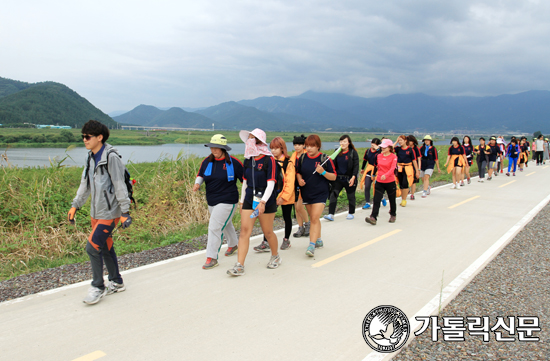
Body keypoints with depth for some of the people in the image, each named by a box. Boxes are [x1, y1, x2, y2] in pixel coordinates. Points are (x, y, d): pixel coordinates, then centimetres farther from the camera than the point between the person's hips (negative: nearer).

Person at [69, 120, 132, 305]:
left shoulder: (111, 157, -16)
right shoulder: (91, 157, 10)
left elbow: (119, 185, -17)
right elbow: (85, 183, 18)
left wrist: (125, 212, -18)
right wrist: (75, 205, 17)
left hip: (109, 213, -8)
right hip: (96, 212, 8)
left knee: (93, 248, -9)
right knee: (105, 248, 14)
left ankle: (98, 287, 8)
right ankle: (116, 283, 29)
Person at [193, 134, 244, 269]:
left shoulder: (233, 162, -13)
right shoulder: (207, 161, 0)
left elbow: (245, 179, -4)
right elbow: (200, 174, 15)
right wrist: (197, 183, -7)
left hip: (227, 202, -6)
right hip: (211, 201, 6)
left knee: (215, 228, -13)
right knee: (225, 224, 25)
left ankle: (212, 258, -3)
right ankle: (233, 244, 50)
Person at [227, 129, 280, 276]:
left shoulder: (269, 160, -11)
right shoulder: (247, 160, 8)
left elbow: (271, 184, -17)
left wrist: (262, 202, -26)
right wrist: (242, 200, 16)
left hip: (266, 200, -5)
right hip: (249, 199, 5)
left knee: (267, 232, 7)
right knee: (244, 231, -4)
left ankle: (275, 256, 34)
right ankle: (239, 265, -2)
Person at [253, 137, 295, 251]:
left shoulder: (288, 163, -9)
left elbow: (289, 182, -11)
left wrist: (284, 197, -17)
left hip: (285, 196, -3)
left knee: (287, 218, 12)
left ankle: (286, 240, 28)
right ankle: (265, 243, 0)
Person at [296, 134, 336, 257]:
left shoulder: (325, 159, -8)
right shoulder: (302, 158, 3)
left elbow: (334, 177, -5)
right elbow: (298, 172, 16)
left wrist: (323, 172, -22)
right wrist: (299, 179, -5)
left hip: (320, 193, -5)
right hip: (306, 193, 5)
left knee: (314, 219, -14)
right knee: (313, 218, 16)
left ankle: (312, 245, -15)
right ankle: (318, 240, 33)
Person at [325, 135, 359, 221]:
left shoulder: (353, 152, -5)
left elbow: (356, 166, -9)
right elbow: (334, 164, 11)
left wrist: (353, 177, -20)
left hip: (349, 179, -3)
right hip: (338, 178, 3)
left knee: (351, 197, 11)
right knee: (333, 195, -9)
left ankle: (350, 213, 29)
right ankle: (331, 214, -10)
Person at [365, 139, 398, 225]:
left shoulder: (393, 157, -8)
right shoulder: (379, 156, 6)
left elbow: (392, 168, -22)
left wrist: (386, 175, -38)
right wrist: (375, 175, 20)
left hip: (390, 182, -3)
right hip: (379, 182, 3)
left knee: (392, 200, 14)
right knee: (376, 200, -8)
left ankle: (393, 215, 37)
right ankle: (373, 218, -14)